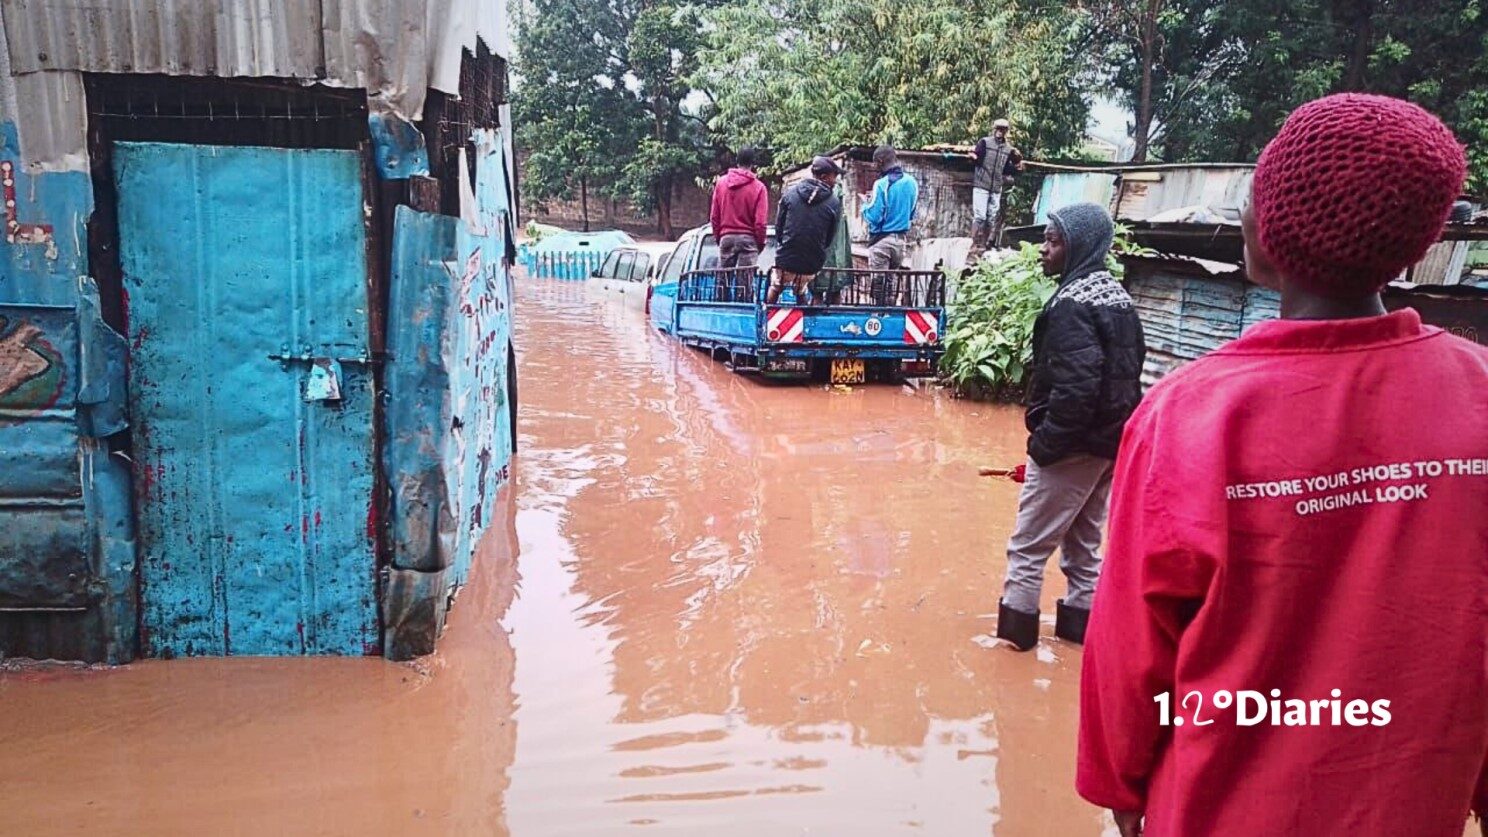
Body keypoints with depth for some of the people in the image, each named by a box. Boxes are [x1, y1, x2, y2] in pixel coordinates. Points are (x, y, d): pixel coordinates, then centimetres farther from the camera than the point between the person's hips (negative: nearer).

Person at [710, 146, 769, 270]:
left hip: (726, 237, 3)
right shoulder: (758, 187, -6)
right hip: (748, 238, -3)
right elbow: (760, 221, -7)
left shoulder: (721, 182, 4)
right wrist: (760, 243, 6)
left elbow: (714, 215, 7)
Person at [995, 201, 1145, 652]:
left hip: (1073, 445, -9)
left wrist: (1045, 443, -20)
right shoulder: (1119, 297, 9)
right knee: (1084, 543, 19)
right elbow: (1130, 369, 12)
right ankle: (1080, 622, 28)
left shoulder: (1072, 303, -19)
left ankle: (1017, 627, 13)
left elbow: (1076, 386, -28)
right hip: (1113, 442, 9)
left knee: (1028, 546, 4)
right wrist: (1115, 429, 14)